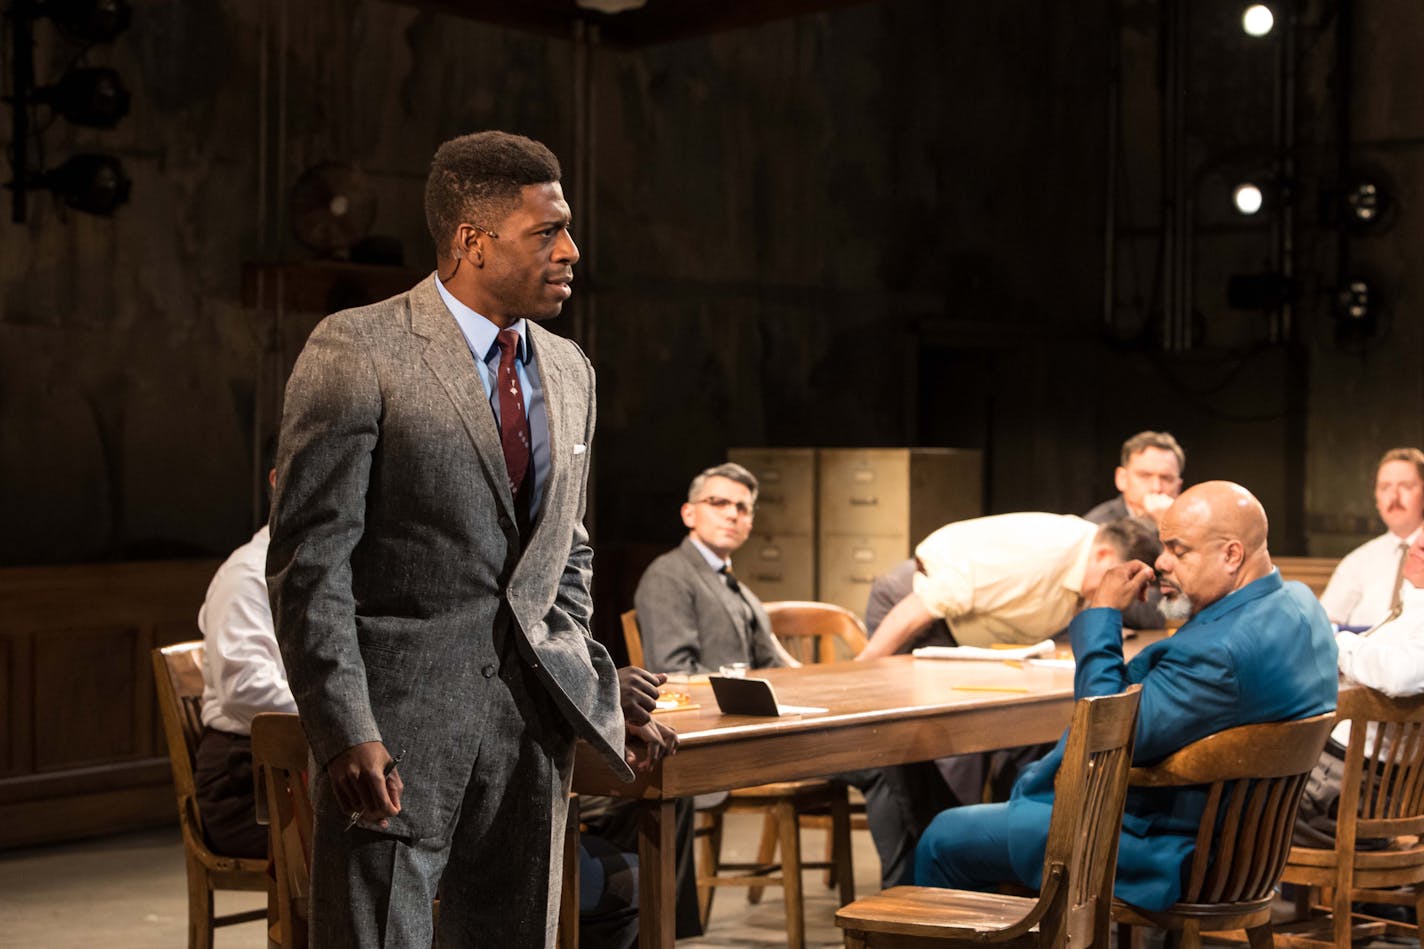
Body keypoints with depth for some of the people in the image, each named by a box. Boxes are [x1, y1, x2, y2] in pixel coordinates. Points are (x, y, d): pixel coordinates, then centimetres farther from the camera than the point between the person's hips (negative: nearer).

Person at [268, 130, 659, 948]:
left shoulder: (570, 372, 13)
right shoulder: (357, 352, -8)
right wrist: (346, 733, -18)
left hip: (530, 725, 6)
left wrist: (583, 690, 10)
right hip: (396, 726, -6)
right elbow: (310, 563, -12)